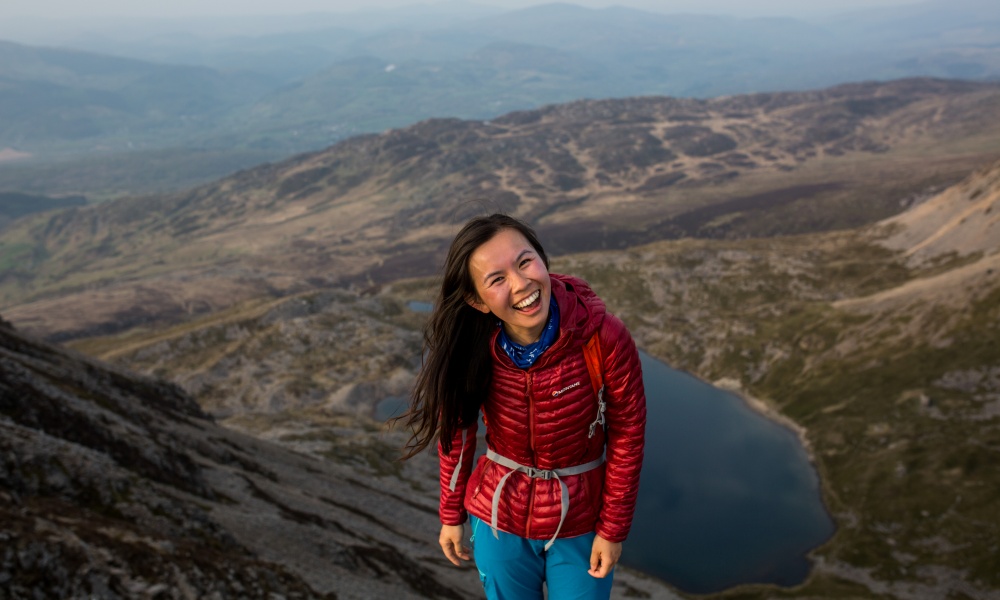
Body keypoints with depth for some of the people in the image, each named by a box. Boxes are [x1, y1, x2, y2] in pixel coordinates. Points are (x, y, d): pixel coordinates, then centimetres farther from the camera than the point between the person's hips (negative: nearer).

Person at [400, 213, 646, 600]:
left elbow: (627, 435, -14)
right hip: (499, 522, 2)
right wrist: (451, 515, 6)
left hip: (581, 524, -2)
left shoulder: (604, 338, -26)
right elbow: (455, 431, -3)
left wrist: (614, 529, -7)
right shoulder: (471, 348, -19)